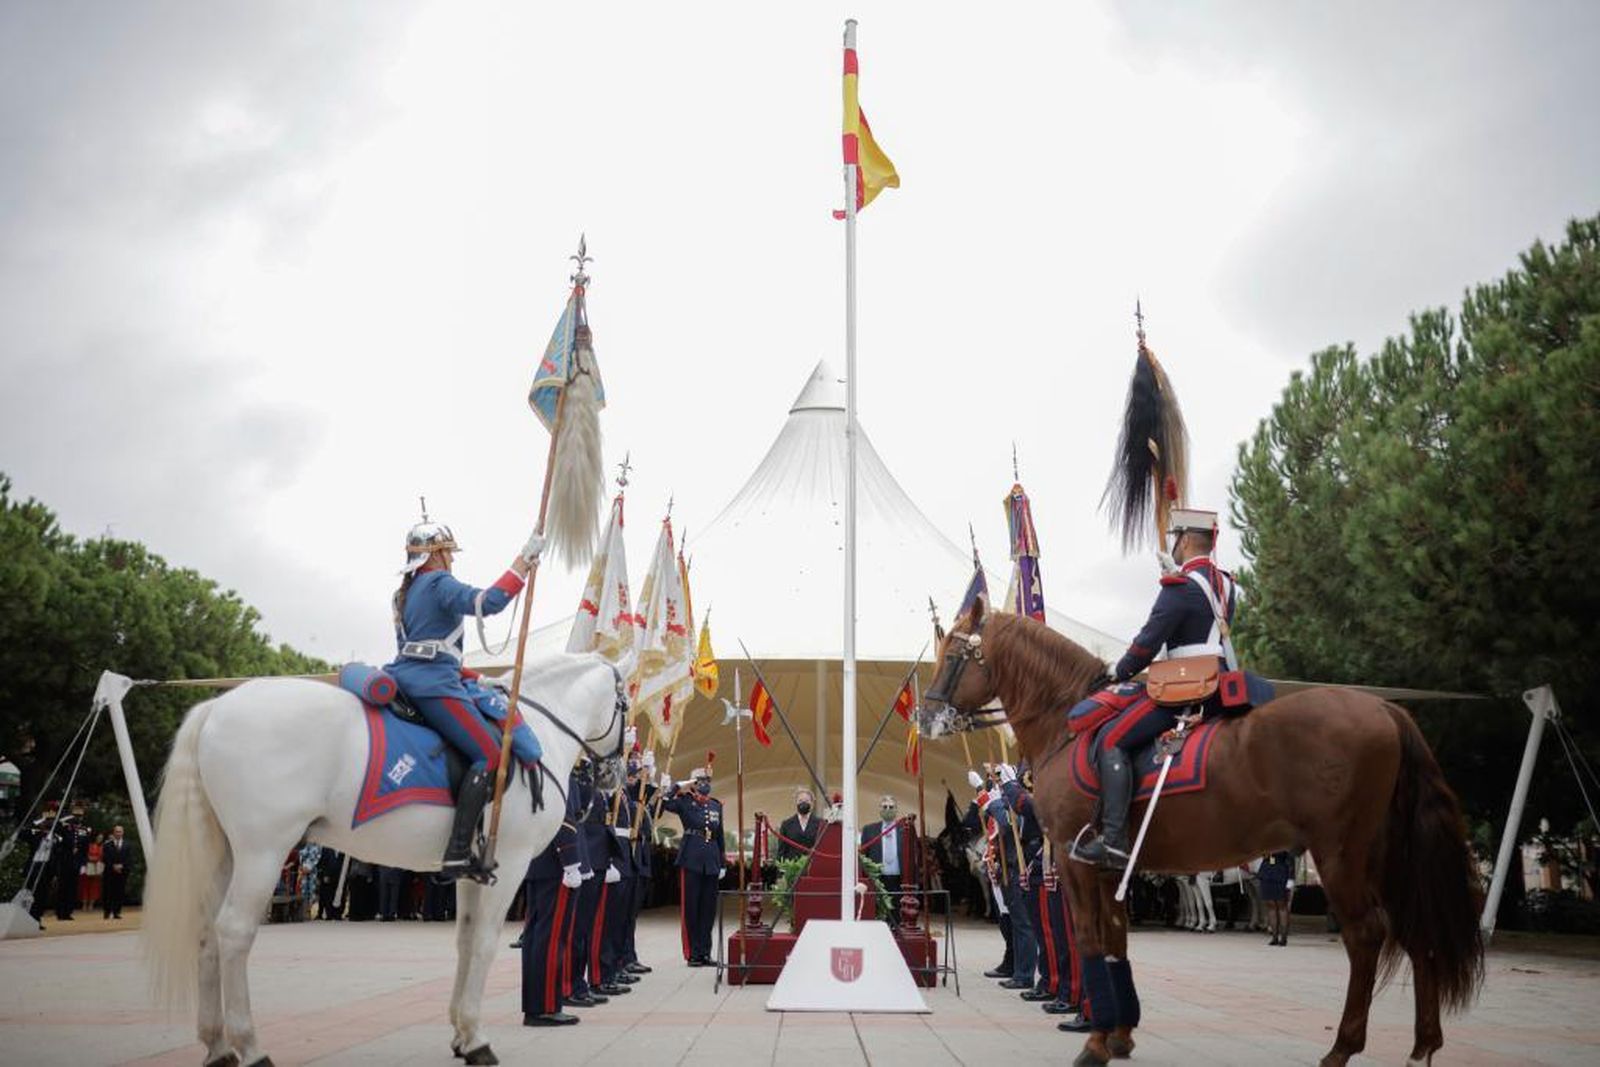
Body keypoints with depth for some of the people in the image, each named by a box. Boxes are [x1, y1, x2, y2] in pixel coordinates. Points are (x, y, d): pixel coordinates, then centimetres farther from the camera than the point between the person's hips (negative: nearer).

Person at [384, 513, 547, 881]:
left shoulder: (405, 592, 21)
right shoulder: (440, 583, -8)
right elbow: (490, 601, -24)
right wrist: (524, 560, -20)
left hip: (406, 672, 10)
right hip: (433, 682, -10)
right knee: (490, 755, -13)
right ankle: (457, 853, -22)